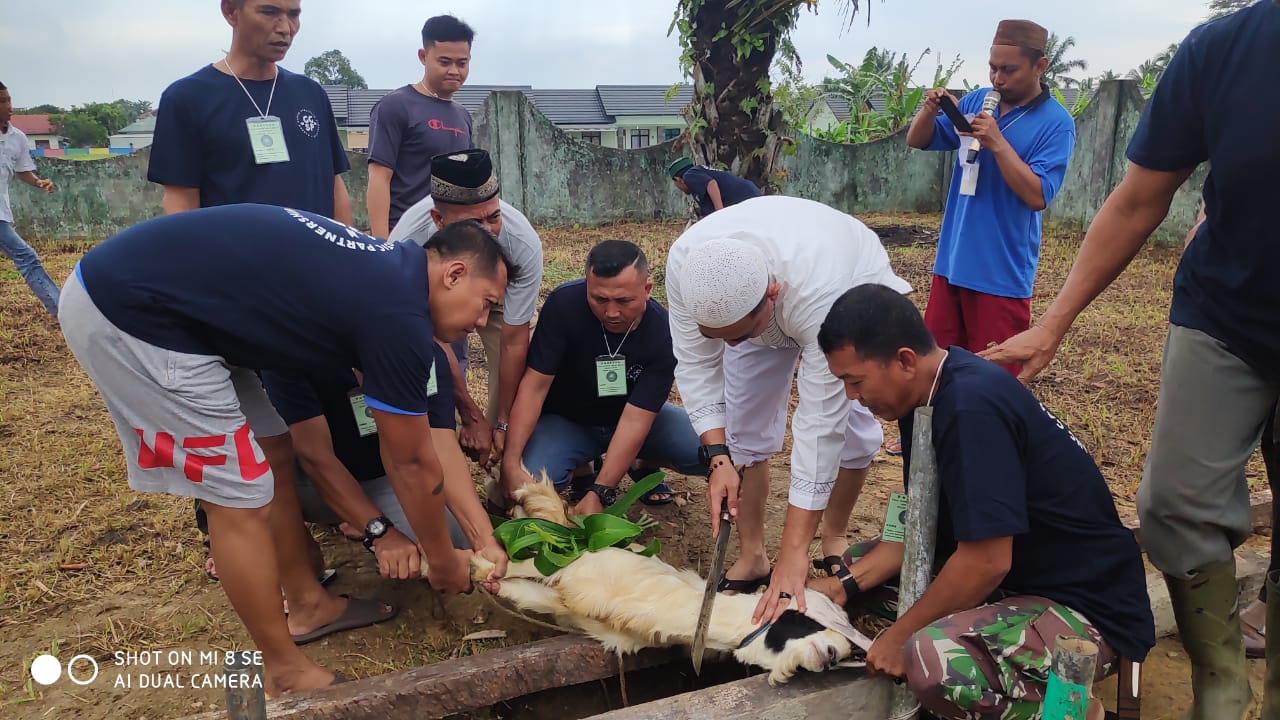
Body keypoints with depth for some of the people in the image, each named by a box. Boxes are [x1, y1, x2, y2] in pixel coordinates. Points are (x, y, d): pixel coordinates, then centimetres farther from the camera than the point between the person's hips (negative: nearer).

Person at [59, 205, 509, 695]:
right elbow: (412, 463, -4)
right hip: (130, 314, -10)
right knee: (240, 495, -2)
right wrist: (442, 560, 12)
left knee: (273, 461, 15)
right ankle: (286, 674, 15)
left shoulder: (383, 271, 11)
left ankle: (308, 605, 31)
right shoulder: (399, 315, -17)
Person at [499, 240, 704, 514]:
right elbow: (535, 385, -23)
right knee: (528, 485, -29)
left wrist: (599, 494, -34)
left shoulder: (663, 334, -25)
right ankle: (583, 468, 7)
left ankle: (642, 463, 10)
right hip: (567, 419, 0)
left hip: (638, 417, 1)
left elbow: (635, 419, -28)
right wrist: (510, 462, -31)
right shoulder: (563, 304, -25)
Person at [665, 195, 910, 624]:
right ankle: (751, 557, 6)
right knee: (744, 426, -7)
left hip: (854, 288, -2)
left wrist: (794, 554, -44)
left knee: (851, 425, -11)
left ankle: (834, 541, 13)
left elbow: (819, 421, -45)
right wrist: (718, 457, -37)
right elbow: (696, 365, -25)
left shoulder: (822, 291, -47)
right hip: (748, 299, 3)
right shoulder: (684, 263, -37)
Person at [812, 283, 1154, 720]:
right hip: (1019, 577, 9)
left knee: (933, 661, -34)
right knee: (862, 564, 10)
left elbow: (986, 563, -28)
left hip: (1089, 610, -9)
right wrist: (846, 586, -3)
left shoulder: (971, 409, -27)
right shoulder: (930, 393, 1)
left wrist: (901, 637, -15)